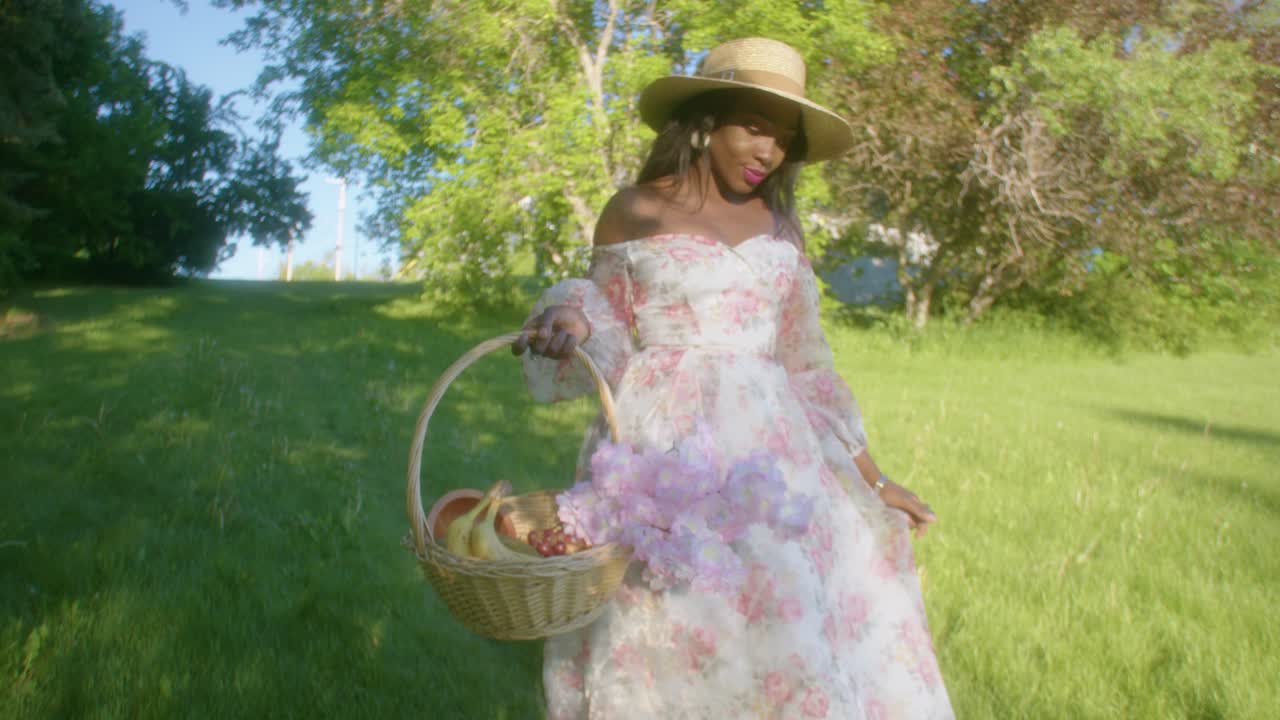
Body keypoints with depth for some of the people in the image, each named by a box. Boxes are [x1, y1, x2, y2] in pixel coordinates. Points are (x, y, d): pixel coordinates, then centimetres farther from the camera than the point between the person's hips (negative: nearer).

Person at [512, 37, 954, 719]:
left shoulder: (777, 221, 11)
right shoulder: (629, 213, 2)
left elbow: (800, 360, 13)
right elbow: (607, 342, 5)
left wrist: (870, 476, 11)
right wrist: (567, 316, -19)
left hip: (767, 450, 4)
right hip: (665, 447, -3)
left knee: (799, 637, 1)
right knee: (665, 637, -3)